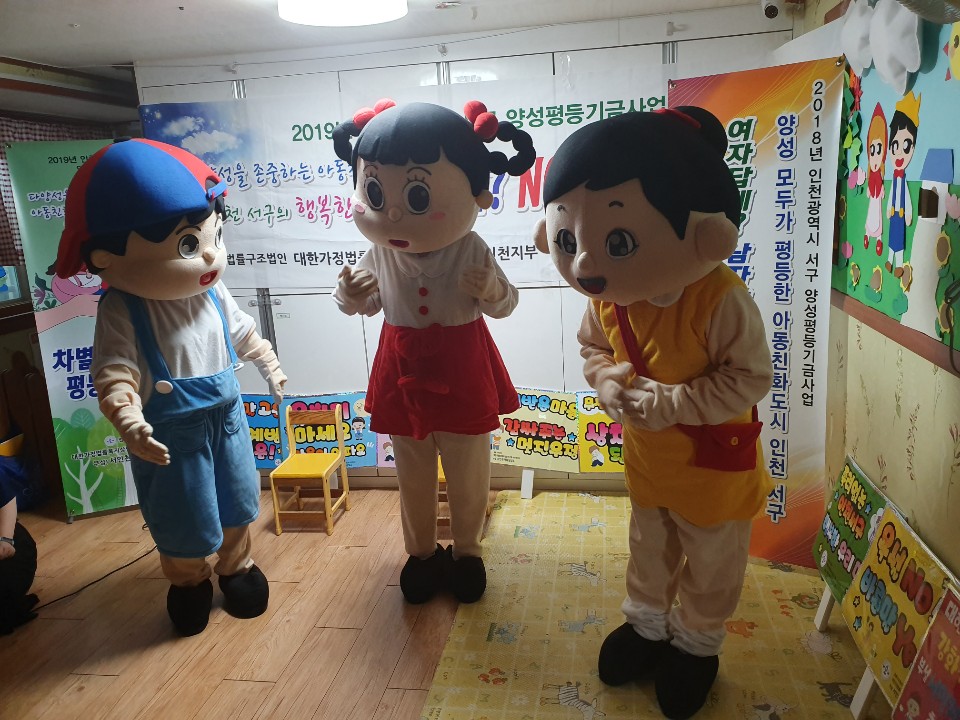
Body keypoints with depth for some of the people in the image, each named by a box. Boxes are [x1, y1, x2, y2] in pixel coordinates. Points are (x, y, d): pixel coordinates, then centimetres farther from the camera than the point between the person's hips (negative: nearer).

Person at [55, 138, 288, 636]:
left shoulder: (213, 294, -6)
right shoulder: (122, 312, -23)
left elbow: (244, 334, 9)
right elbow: (113, 375, -26)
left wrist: (270, 369, 13)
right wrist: (130, 424, -40)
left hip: (227, 418, 5)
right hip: (170, 435, -5)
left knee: (237, 502, 21)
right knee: (184, 521, 13)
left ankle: (236, 565, 47)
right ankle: (188, 581, 42)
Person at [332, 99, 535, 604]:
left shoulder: (471, 251, -17)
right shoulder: (379, 253, -10)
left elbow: (504, 305, -7)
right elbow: (369, 301, 5)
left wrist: (492, 291, -29)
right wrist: (350, 296, -17)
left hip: (461, 369, -2)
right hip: (404, 371, 2)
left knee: (468, 471, 14)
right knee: (412, 473, 17)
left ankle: (466, 549, 37)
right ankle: (421, 550, 39)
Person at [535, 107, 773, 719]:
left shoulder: (721, 298, -33)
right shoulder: (605, 296, -15)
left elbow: (750, 377, -24)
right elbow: (593, 346, 3)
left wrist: (672, 404, -30)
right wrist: (609, 382, -18)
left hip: (714, 464, -4)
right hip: (645, 457, 5)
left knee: (710, 564, 19)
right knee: (649, 549, 26)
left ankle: (697, 645, 45)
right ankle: (647, 626, 51)